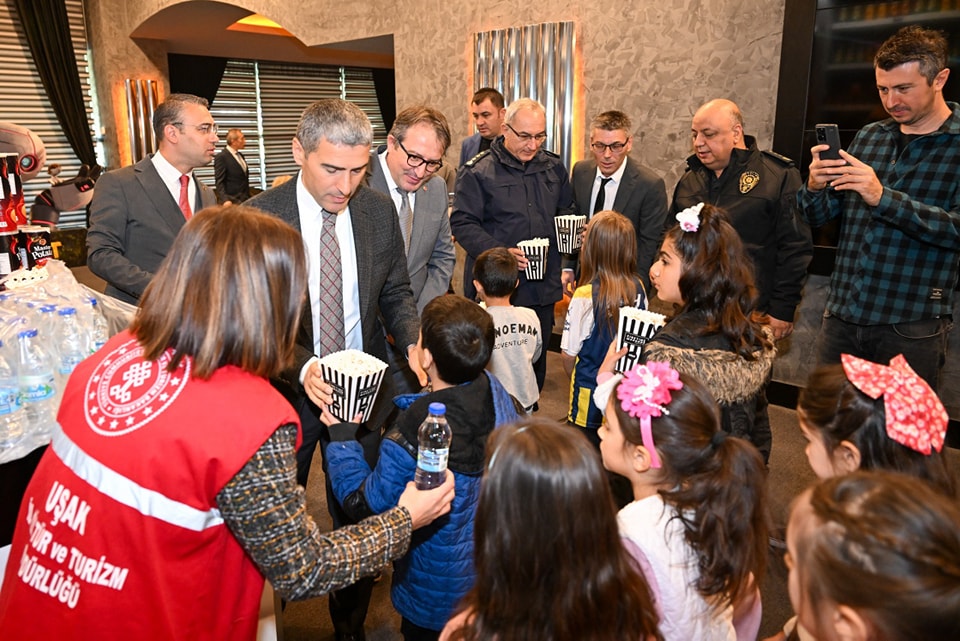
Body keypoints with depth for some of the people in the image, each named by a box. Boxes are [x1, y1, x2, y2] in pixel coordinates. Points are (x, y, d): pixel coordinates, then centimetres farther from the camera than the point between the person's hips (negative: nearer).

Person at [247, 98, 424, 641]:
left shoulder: (380, 212, -4)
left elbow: (395, 292, 4)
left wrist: (414, 340, -16)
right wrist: (301, 368, -31)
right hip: (288, 391, -2)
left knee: (358, 519, 17)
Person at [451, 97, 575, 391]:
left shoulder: (553, 167, 11)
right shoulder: (477, 171, -5)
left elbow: (566, 211, 23)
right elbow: (462, 224, -10)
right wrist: (501, 252, -23)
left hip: (543, 286, 5)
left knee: (537, 357, 15)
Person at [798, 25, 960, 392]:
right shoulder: (868, 137, 9)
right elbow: (818, 217, 9)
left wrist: (882, 197, -26)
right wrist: (815, 186, -13)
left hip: (911, 327, -4)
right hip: (841, 316, 4)